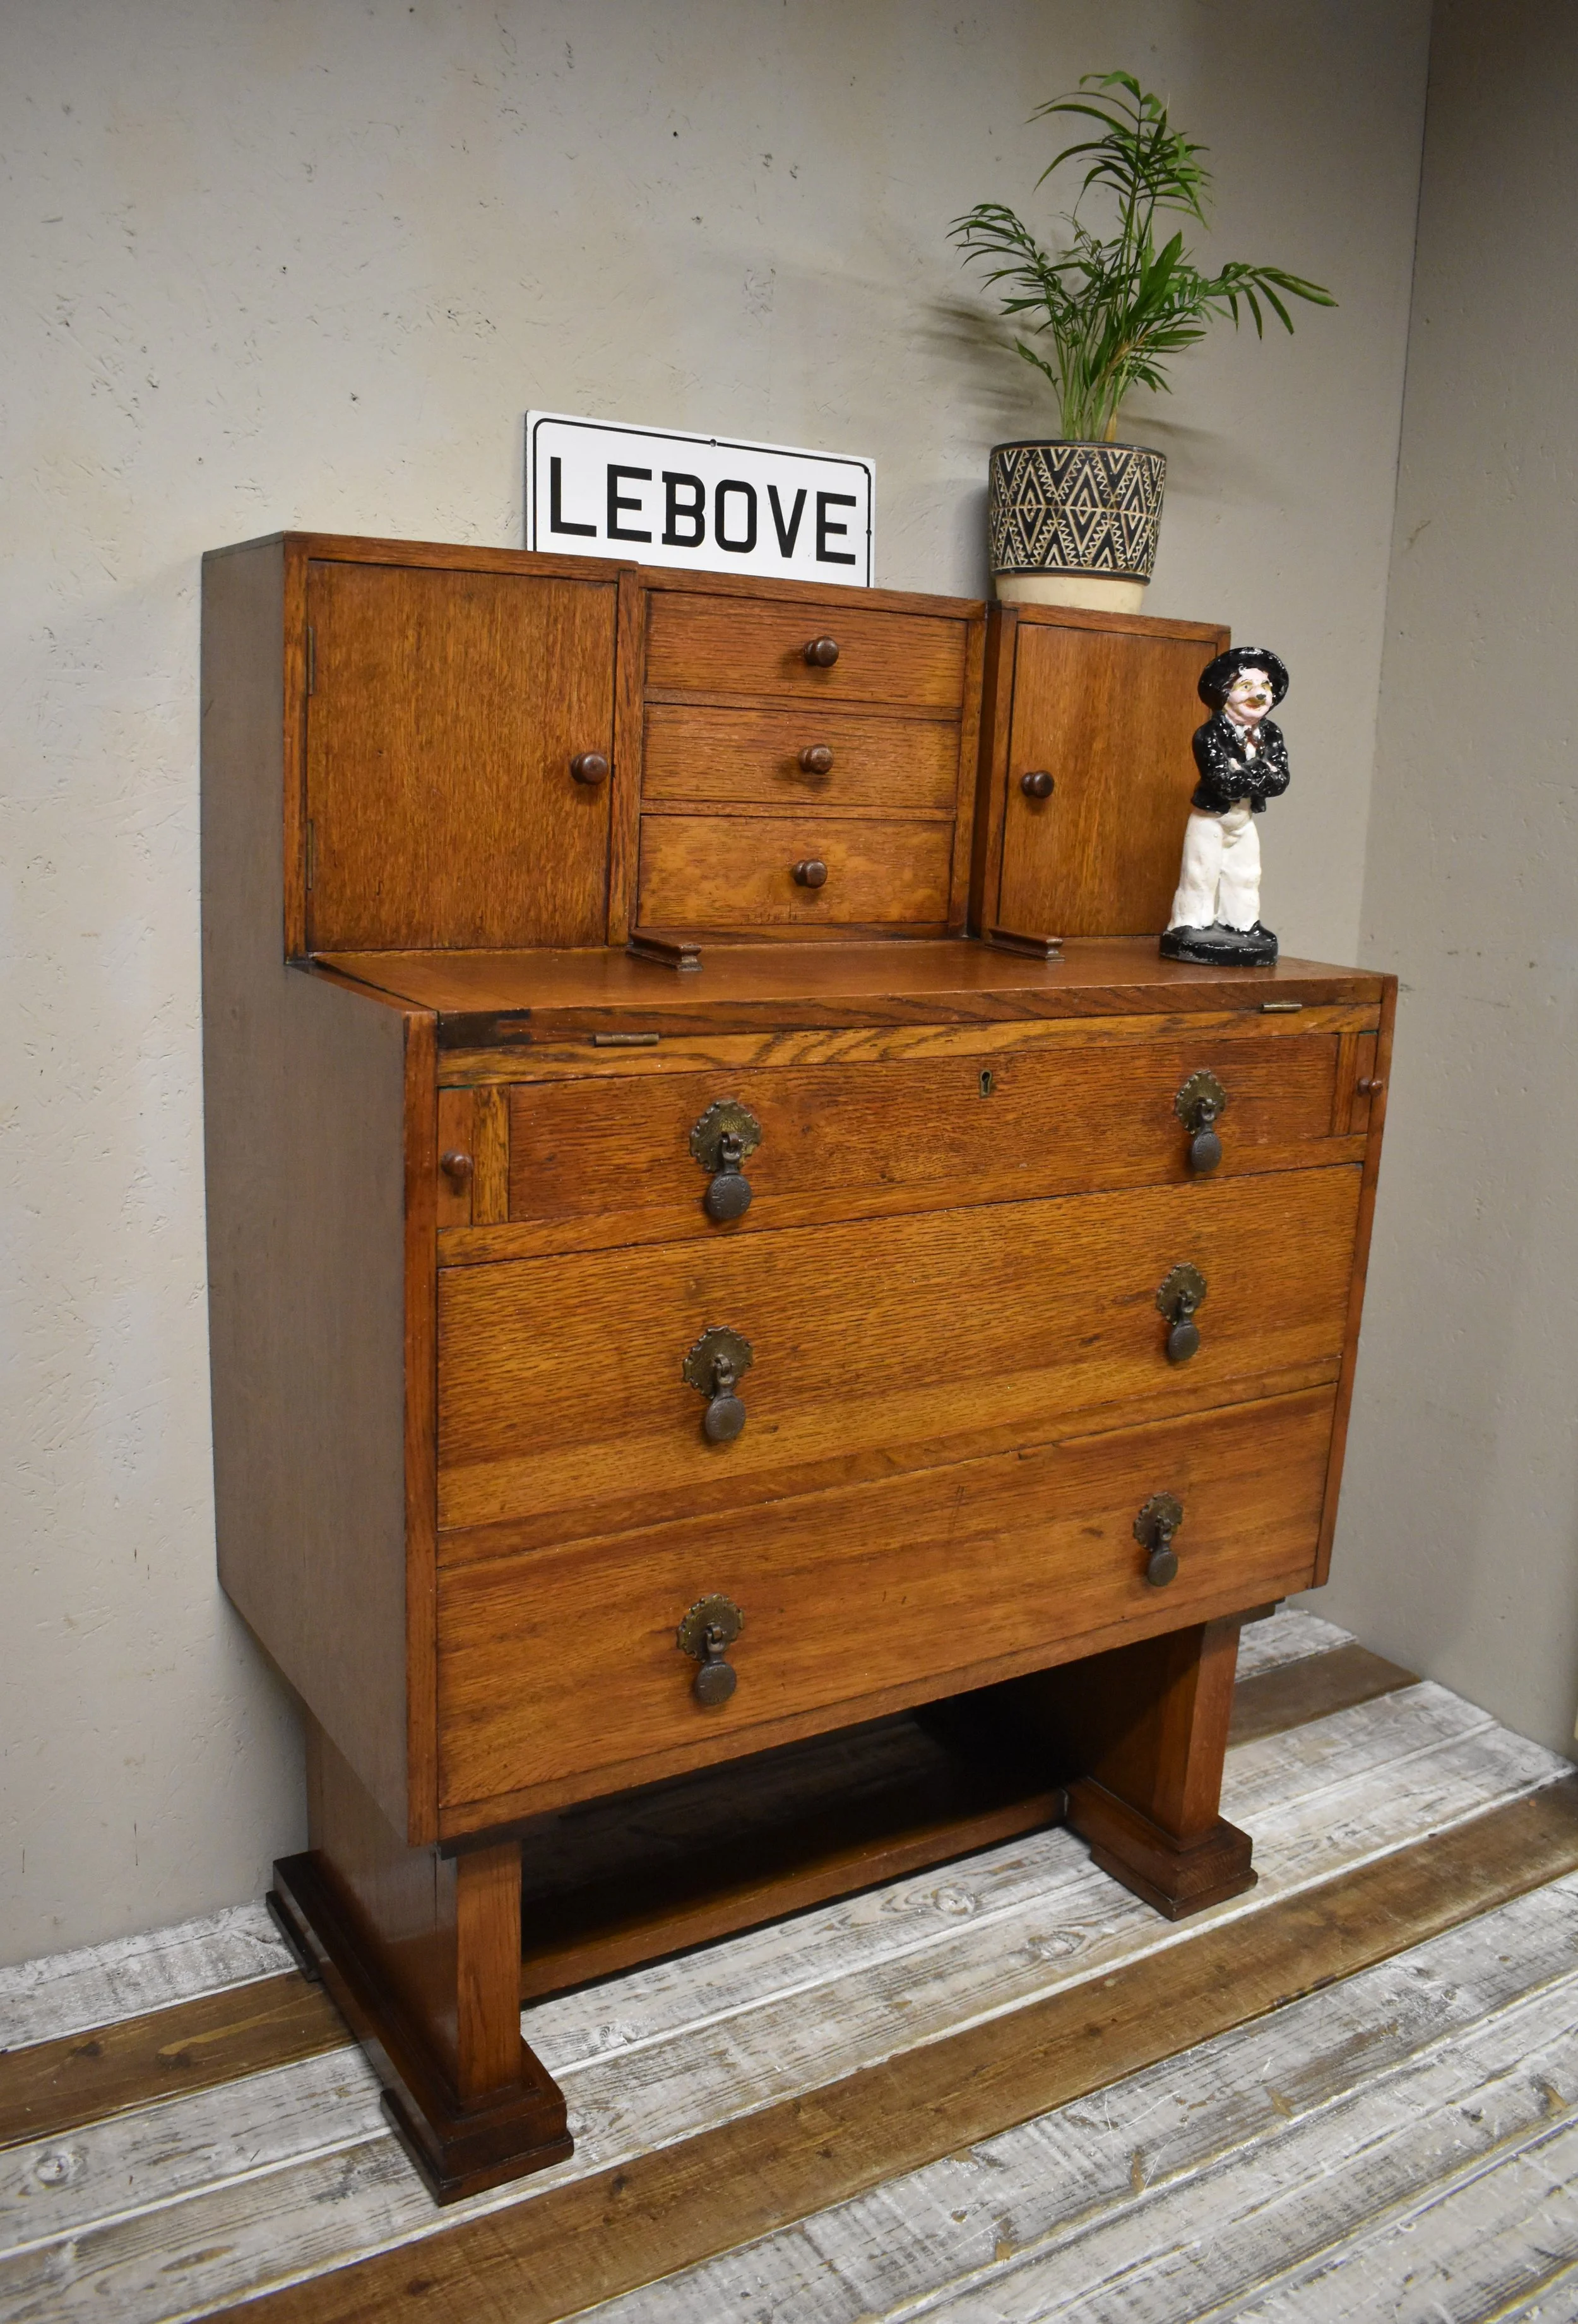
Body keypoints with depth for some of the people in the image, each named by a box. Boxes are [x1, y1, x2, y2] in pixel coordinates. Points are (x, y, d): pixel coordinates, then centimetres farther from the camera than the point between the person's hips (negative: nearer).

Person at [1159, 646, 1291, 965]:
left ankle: (1242, 926, 19)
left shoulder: (1271, 736, -1)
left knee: (1245, 876, 10)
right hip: (1209, 817, -6)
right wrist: (1261, 772, -20)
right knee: (1201, 875, -2)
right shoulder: (1211, 735, -19)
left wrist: (1245, 772, -22)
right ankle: (1193, 926, 7)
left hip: (1244, 819, 6)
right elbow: (1225, 782, -28)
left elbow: (1280, 781, -9)